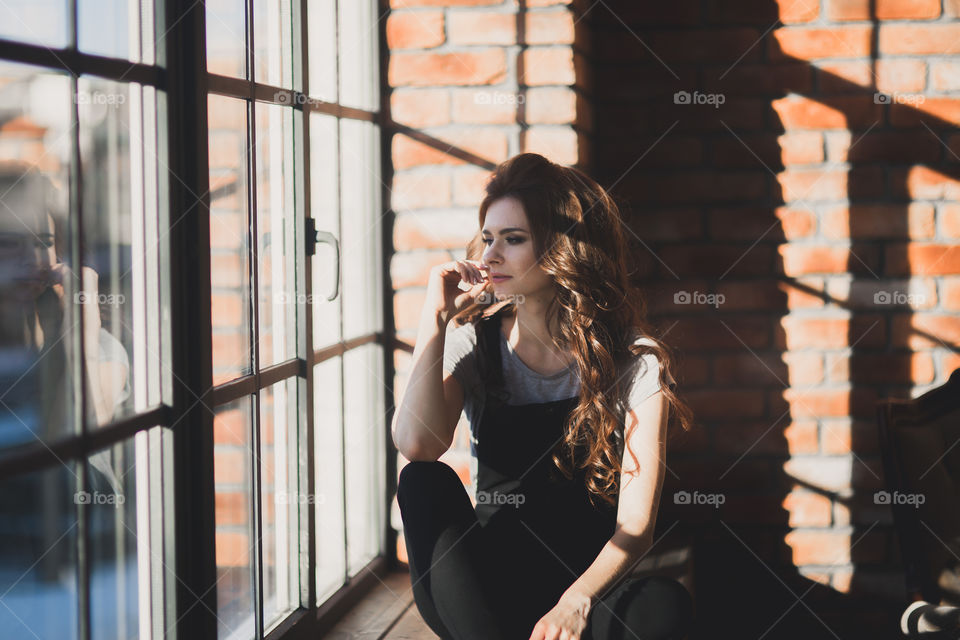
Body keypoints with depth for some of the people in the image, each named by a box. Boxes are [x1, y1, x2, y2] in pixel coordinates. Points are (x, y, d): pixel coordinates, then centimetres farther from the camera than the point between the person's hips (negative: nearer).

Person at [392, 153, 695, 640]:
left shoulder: (633, 361, -5)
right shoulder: (472, 344, 2)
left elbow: (636, 524, -13)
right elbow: (416, 445, -19)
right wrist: (436, 316, -15)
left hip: (590, 586, -2)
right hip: (481, 596, 2)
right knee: (426, 481, -27)